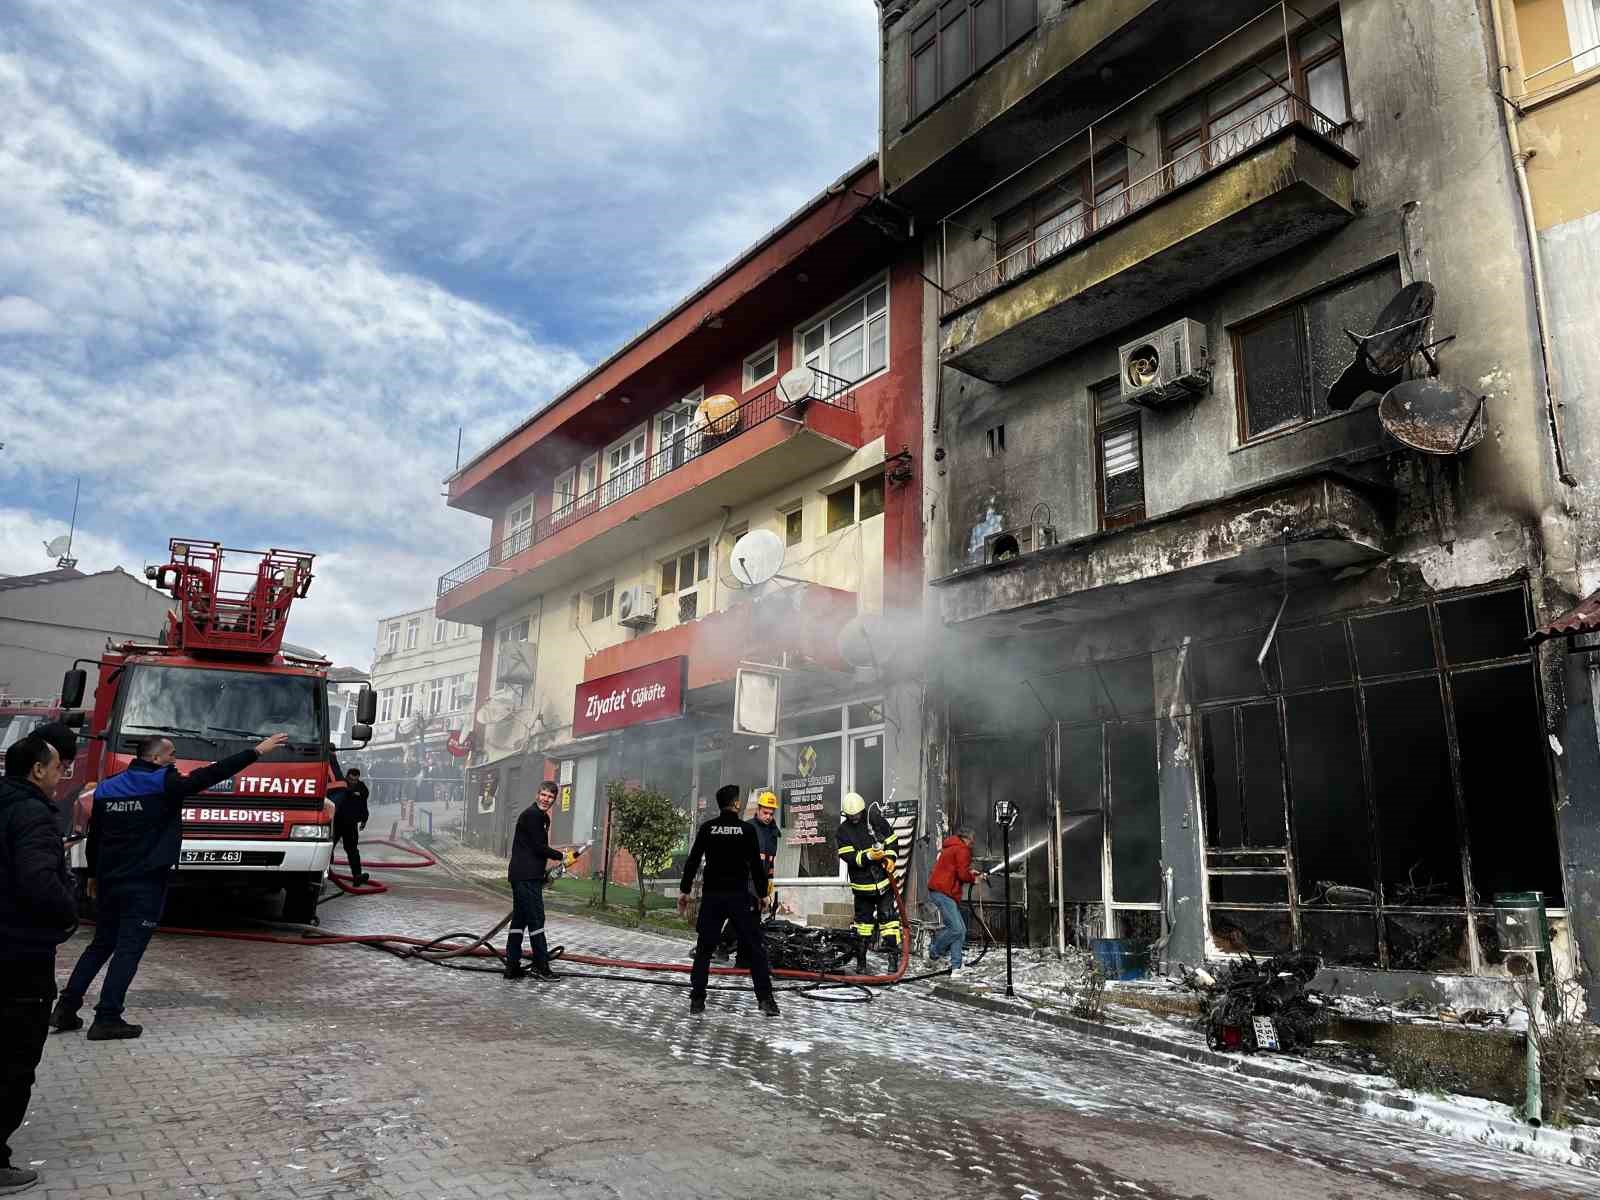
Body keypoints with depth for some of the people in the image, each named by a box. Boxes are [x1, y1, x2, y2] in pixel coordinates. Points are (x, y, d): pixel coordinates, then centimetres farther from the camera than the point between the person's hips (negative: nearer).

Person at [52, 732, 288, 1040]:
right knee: (129, 948, -1)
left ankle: (66, 1007, 21)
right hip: (145, 883, -7)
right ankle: (106, 1019, -1)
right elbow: (210, 775, -14)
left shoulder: (107, 787, 9)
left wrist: (94, 875, 28)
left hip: (109, 881, 7)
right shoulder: (164, 784, -11)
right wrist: (257, 751, -12)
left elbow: (93, 837, 16)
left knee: (101, 944, 21)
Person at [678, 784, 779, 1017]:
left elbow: (692, 861, 1)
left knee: (704, 948, 9)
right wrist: (763, 893, 6)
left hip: (711, 896, 2)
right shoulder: (747, 829, -3)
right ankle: (765, 998, -2)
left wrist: (684, 890, 8)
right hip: (739, 896, -2)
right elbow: (756, 865, -3)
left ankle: (697, 999, 7)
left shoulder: (707, 828, 1)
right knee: (754, 948, 4)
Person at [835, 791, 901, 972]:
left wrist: (890, 857, -10)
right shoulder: (843, 830, -6)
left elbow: (892, 839, 6)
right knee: (864, 919, 11)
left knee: (888, 916, -6)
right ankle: (861, 960, 22)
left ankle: (893, 954, -1)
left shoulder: (876, 819, -3)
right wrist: (868, 857, -26)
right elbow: (847, 856, -14)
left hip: (884, 879, 0)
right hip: (862, 883, 0)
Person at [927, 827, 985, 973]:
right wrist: (974, 879, 4)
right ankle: (934, 953, 3)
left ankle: (956, 967, 5)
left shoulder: (949, 848, 24)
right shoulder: (962, 849, -7)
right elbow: (962, 874, -15)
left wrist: (970, 873, 14)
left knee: (961, 930, 7)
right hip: (943, 893, -11)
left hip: (941, 892, 11)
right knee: (956, 929, -15)